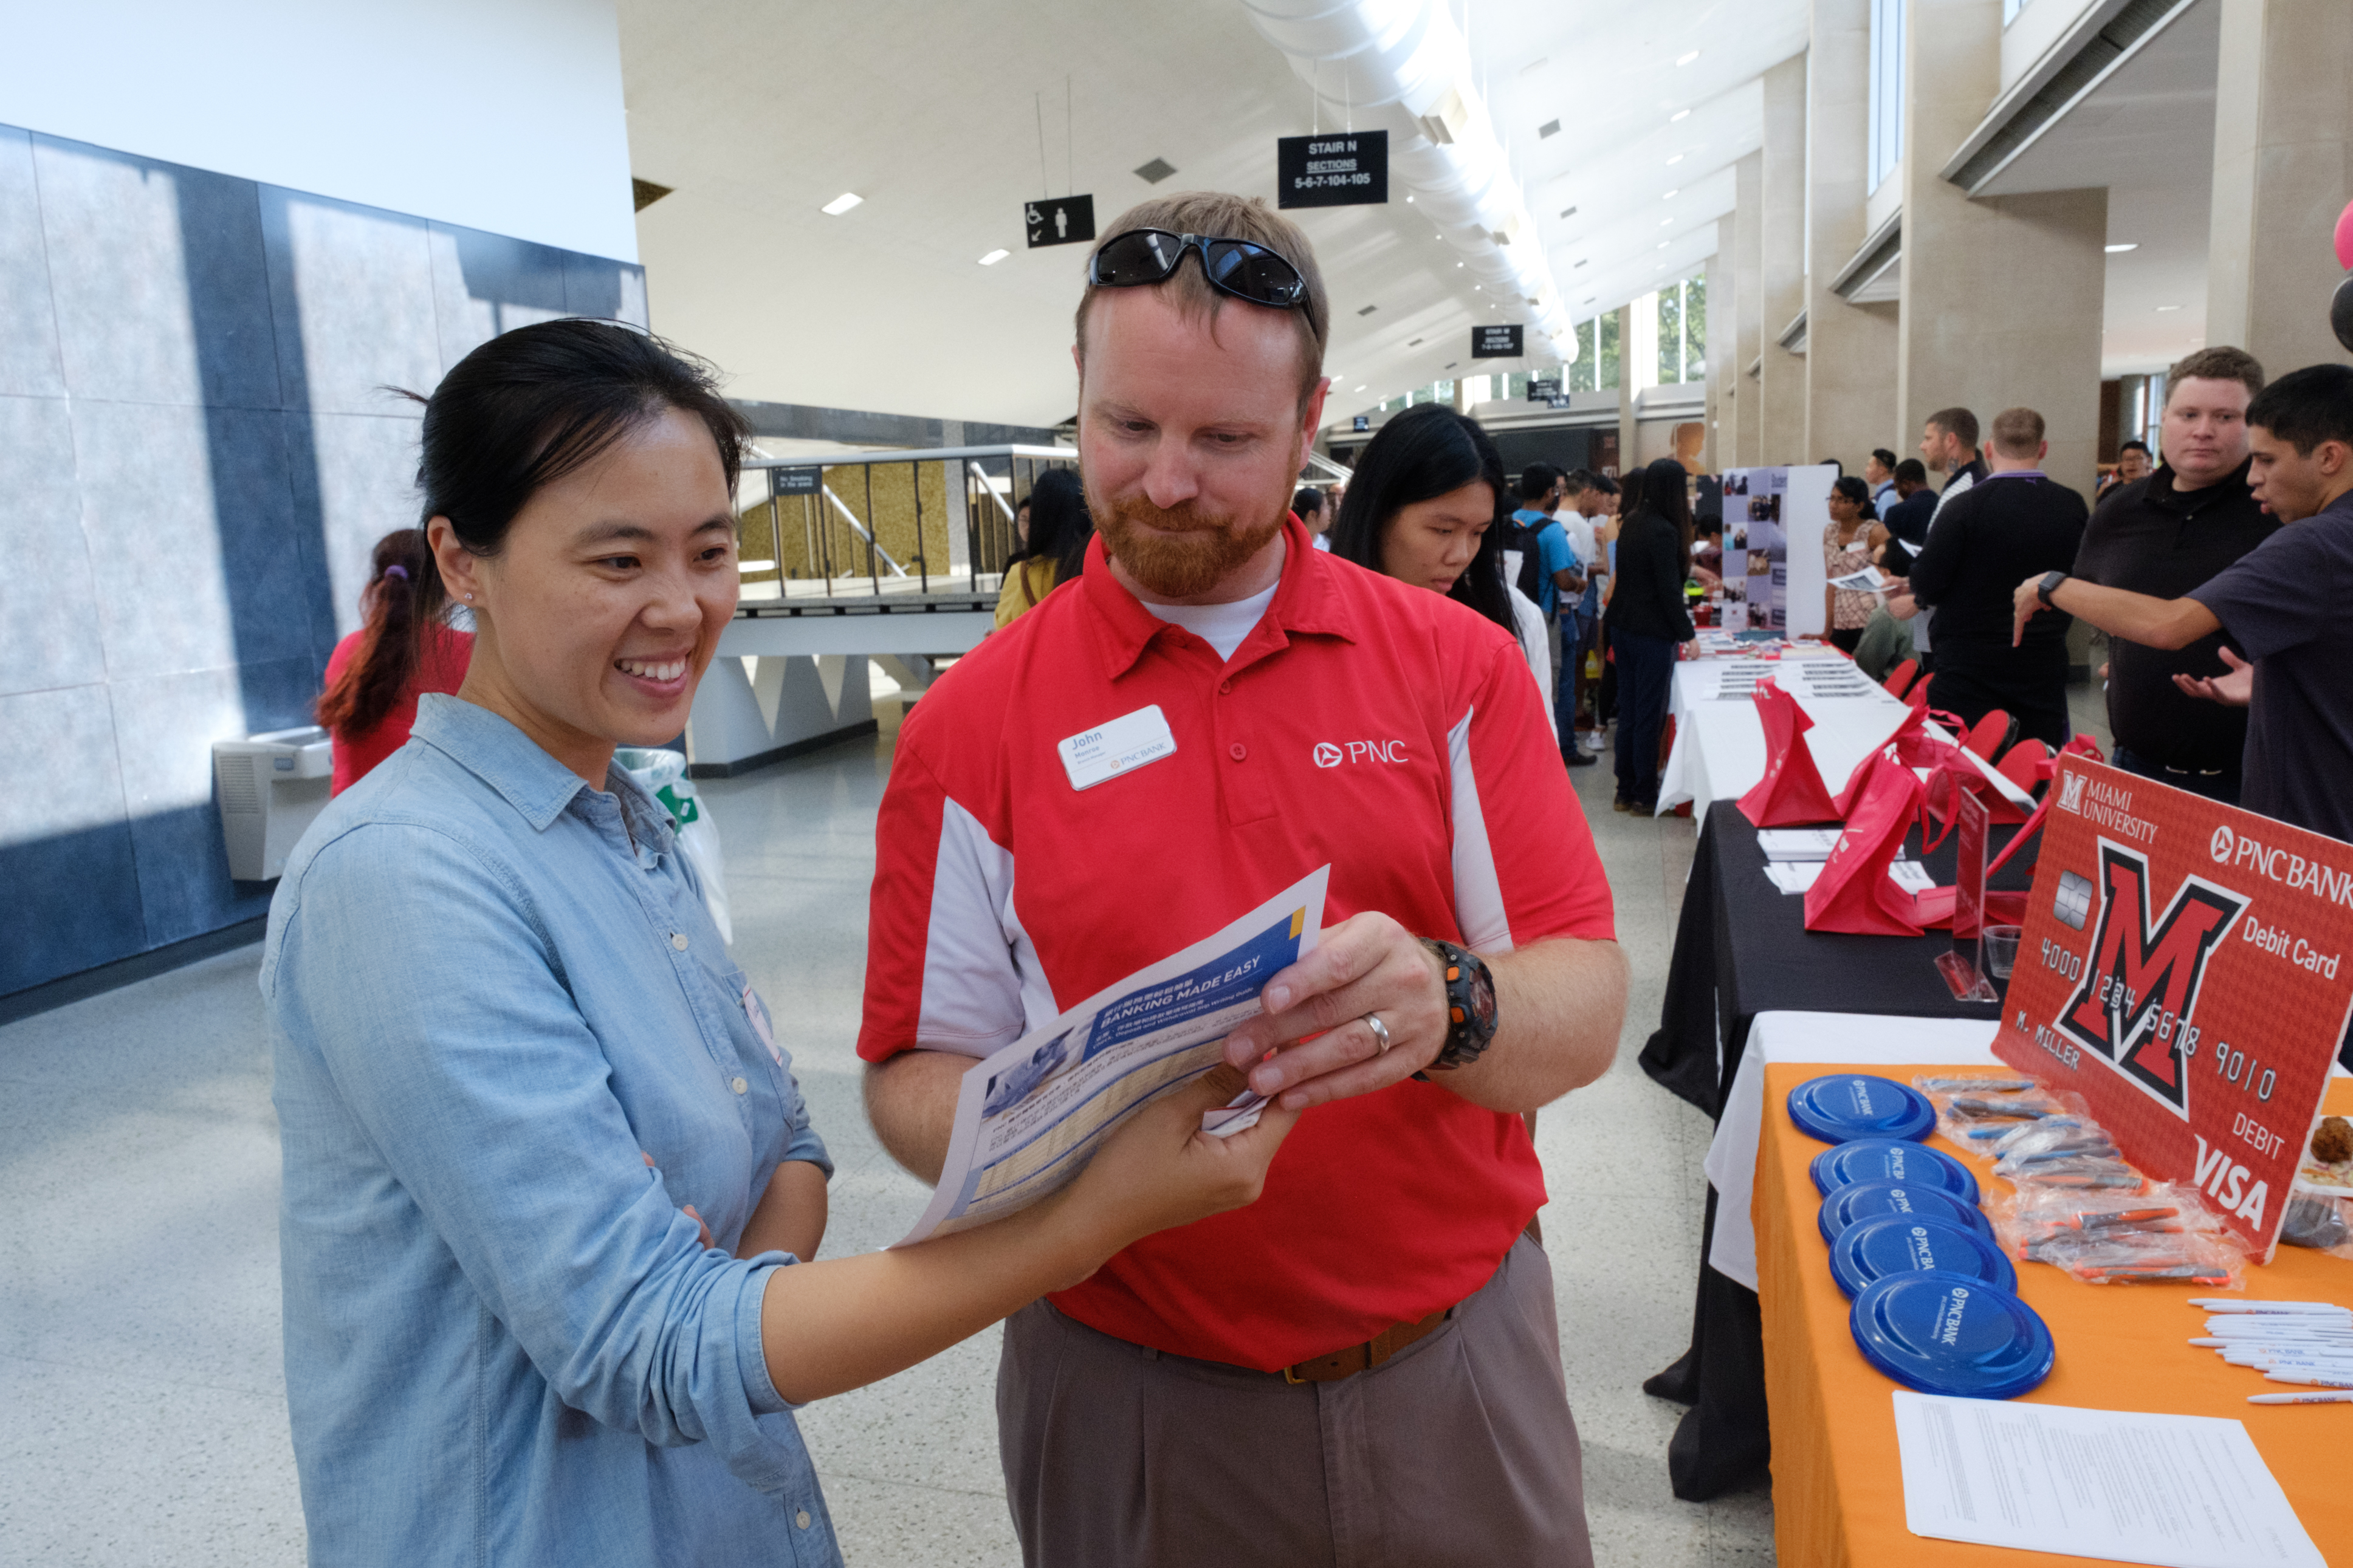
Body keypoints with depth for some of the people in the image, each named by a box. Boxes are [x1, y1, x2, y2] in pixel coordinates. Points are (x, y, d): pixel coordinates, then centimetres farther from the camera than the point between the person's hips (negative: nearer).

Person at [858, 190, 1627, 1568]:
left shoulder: (1456, 664, -4)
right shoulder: (976, 724, -6)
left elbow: (1587, 1007, -10)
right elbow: (917, 1070, -4)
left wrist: (1446, 1009, -31)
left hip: (1466, 1363, 1)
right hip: (1135, 1396, 0)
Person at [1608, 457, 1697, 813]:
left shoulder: (1633, 522, 8)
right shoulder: (1664, 532, -17)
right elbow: (1669, 590, -18)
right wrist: (1688, 634, -11)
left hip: (1622, 628, 8)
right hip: (1652, 634, -8)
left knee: (1628, 712, 13)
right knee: (1649, 716, 0)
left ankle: (1626, 790, 20)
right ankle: (1645, 796, 8)